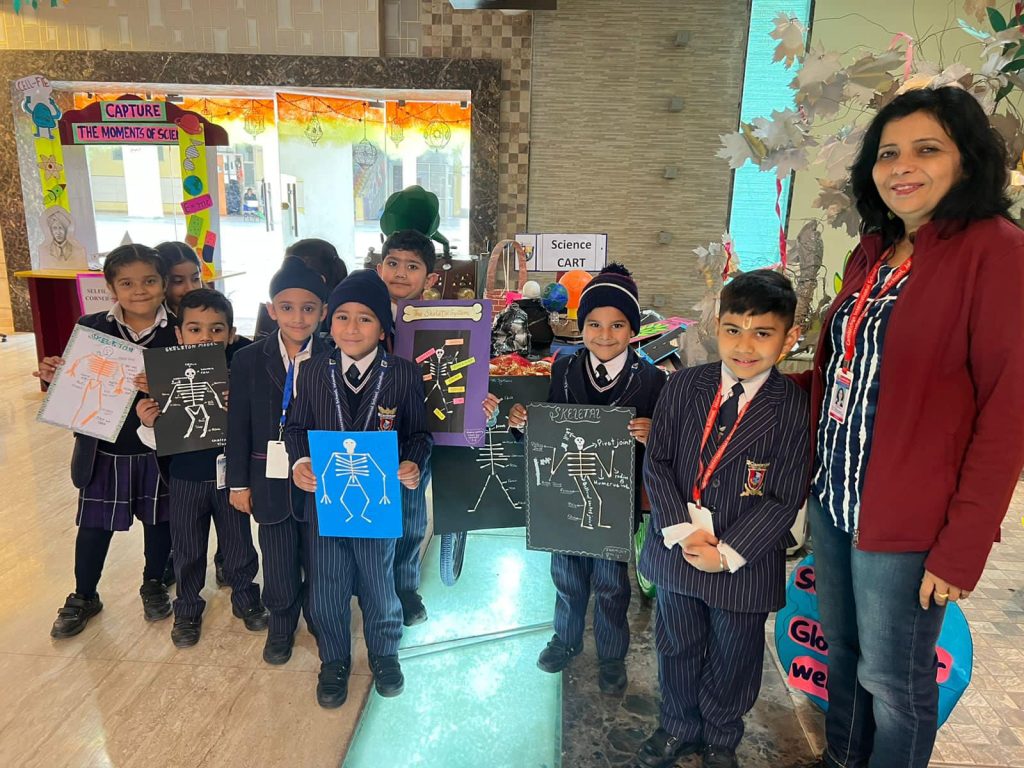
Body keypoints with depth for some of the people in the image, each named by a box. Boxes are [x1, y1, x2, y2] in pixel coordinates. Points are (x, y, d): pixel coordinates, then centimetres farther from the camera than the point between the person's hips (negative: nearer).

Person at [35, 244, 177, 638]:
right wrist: (56, 376, -17)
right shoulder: (90, 327, -5)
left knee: (158, 519, 17)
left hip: (158, 450, -1)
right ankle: (83, 598, 37)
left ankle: (153, 584, 41)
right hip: (103, 452, 1)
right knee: (94, 525, 15)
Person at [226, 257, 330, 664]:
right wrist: (238, 482, 3)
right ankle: (281, 623, 39)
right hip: (270, 479, 2)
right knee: (278, 562, 15)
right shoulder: (248, 360, -3)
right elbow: (238, 426, 1)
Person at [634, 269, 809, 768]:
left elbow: (786, 496, -13)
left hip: (745, 563, -2)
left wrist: (728, 552, -17)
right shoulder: (682, 386, -7)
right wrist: (681, 530, -16)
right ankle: (678, 726, 48)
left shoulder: (793, 405, -14)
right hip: (676, 552, 2)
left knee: (733, 661, 19)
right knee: (677, 647, 22)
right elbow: (656, 462, -5)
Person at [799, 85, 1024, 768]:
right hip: (833, 499, 7)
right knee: (841, 653, 21)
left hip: (905, 520, -6)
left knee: (892, 679, 11)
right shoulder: (872, 253, 9)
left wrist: (964, 545, -16)